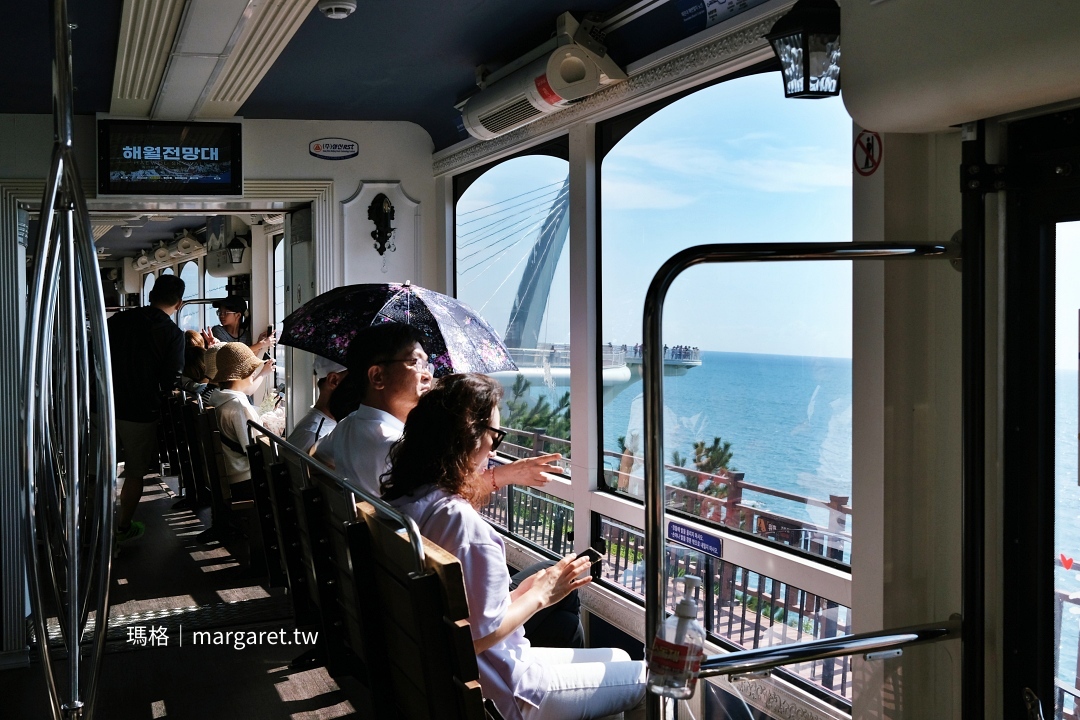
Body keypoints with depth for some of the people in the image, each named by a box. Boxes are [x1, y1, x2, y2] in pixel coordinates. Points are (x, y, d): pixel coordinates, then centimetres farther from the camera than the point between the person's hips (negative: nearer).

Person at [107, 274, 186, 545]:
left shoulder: (119, 320, 0)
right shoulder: (173, 334, -13)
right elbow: (170, 382, -12)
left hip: (108, 405, 4)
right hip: (141, 412, -4)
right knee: (135, 473, 12)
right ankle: (123, 529, 23)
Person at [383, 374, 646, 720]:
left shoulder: (401, 500, -1)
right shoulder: (461, 521, -28)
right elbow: (482, 634, -25)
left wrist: (523, 591, 6)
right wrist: (539, 595, -10)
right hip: (499, 691, -9)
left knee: (618, 659, 21)